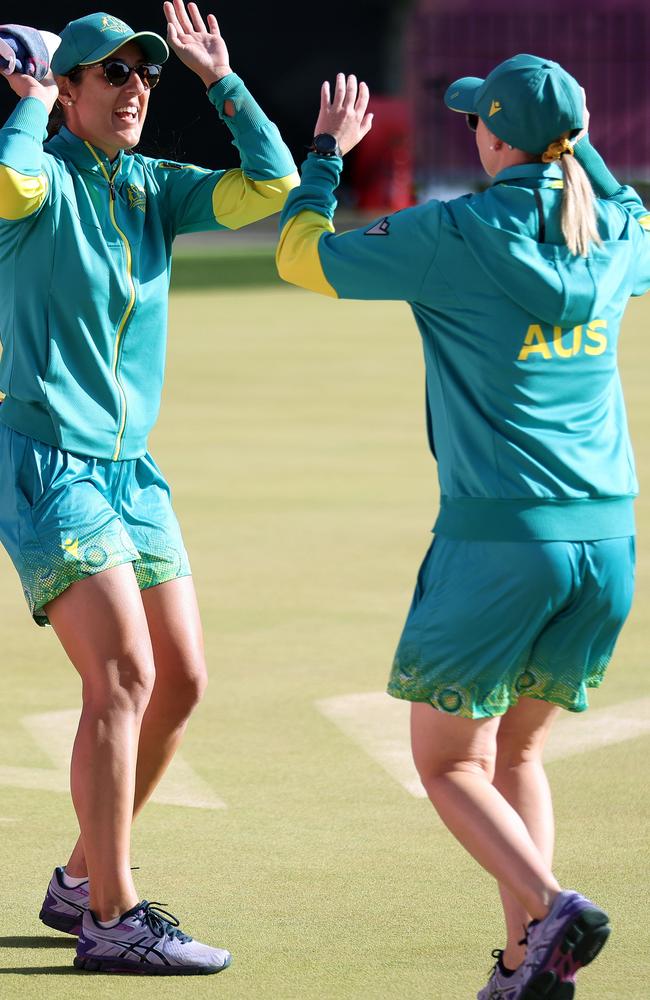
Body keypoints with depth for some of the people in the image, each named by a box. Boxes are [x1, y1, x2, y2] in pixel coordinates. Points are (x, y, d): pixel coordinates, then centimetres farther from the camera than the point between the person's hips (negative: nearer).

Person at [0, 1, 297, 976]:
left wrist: (220, 78, 2)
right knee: (124, 675, -16)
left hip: (132, 468, 8)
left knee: (180, 683, 8)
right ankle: (111, 922, -13)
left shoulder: (157, 187, 11)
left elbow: (273, 185, 0)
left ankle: (82, 883, 23)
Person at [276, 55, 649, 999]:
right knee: (516, 752, 20)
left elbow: (303, 254, 1)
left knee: (448, 762, 8)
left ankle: (552, 909, -15)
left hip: (498, 536, -6)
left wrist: (327, 152, 15)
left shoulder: (454, 237, -11)